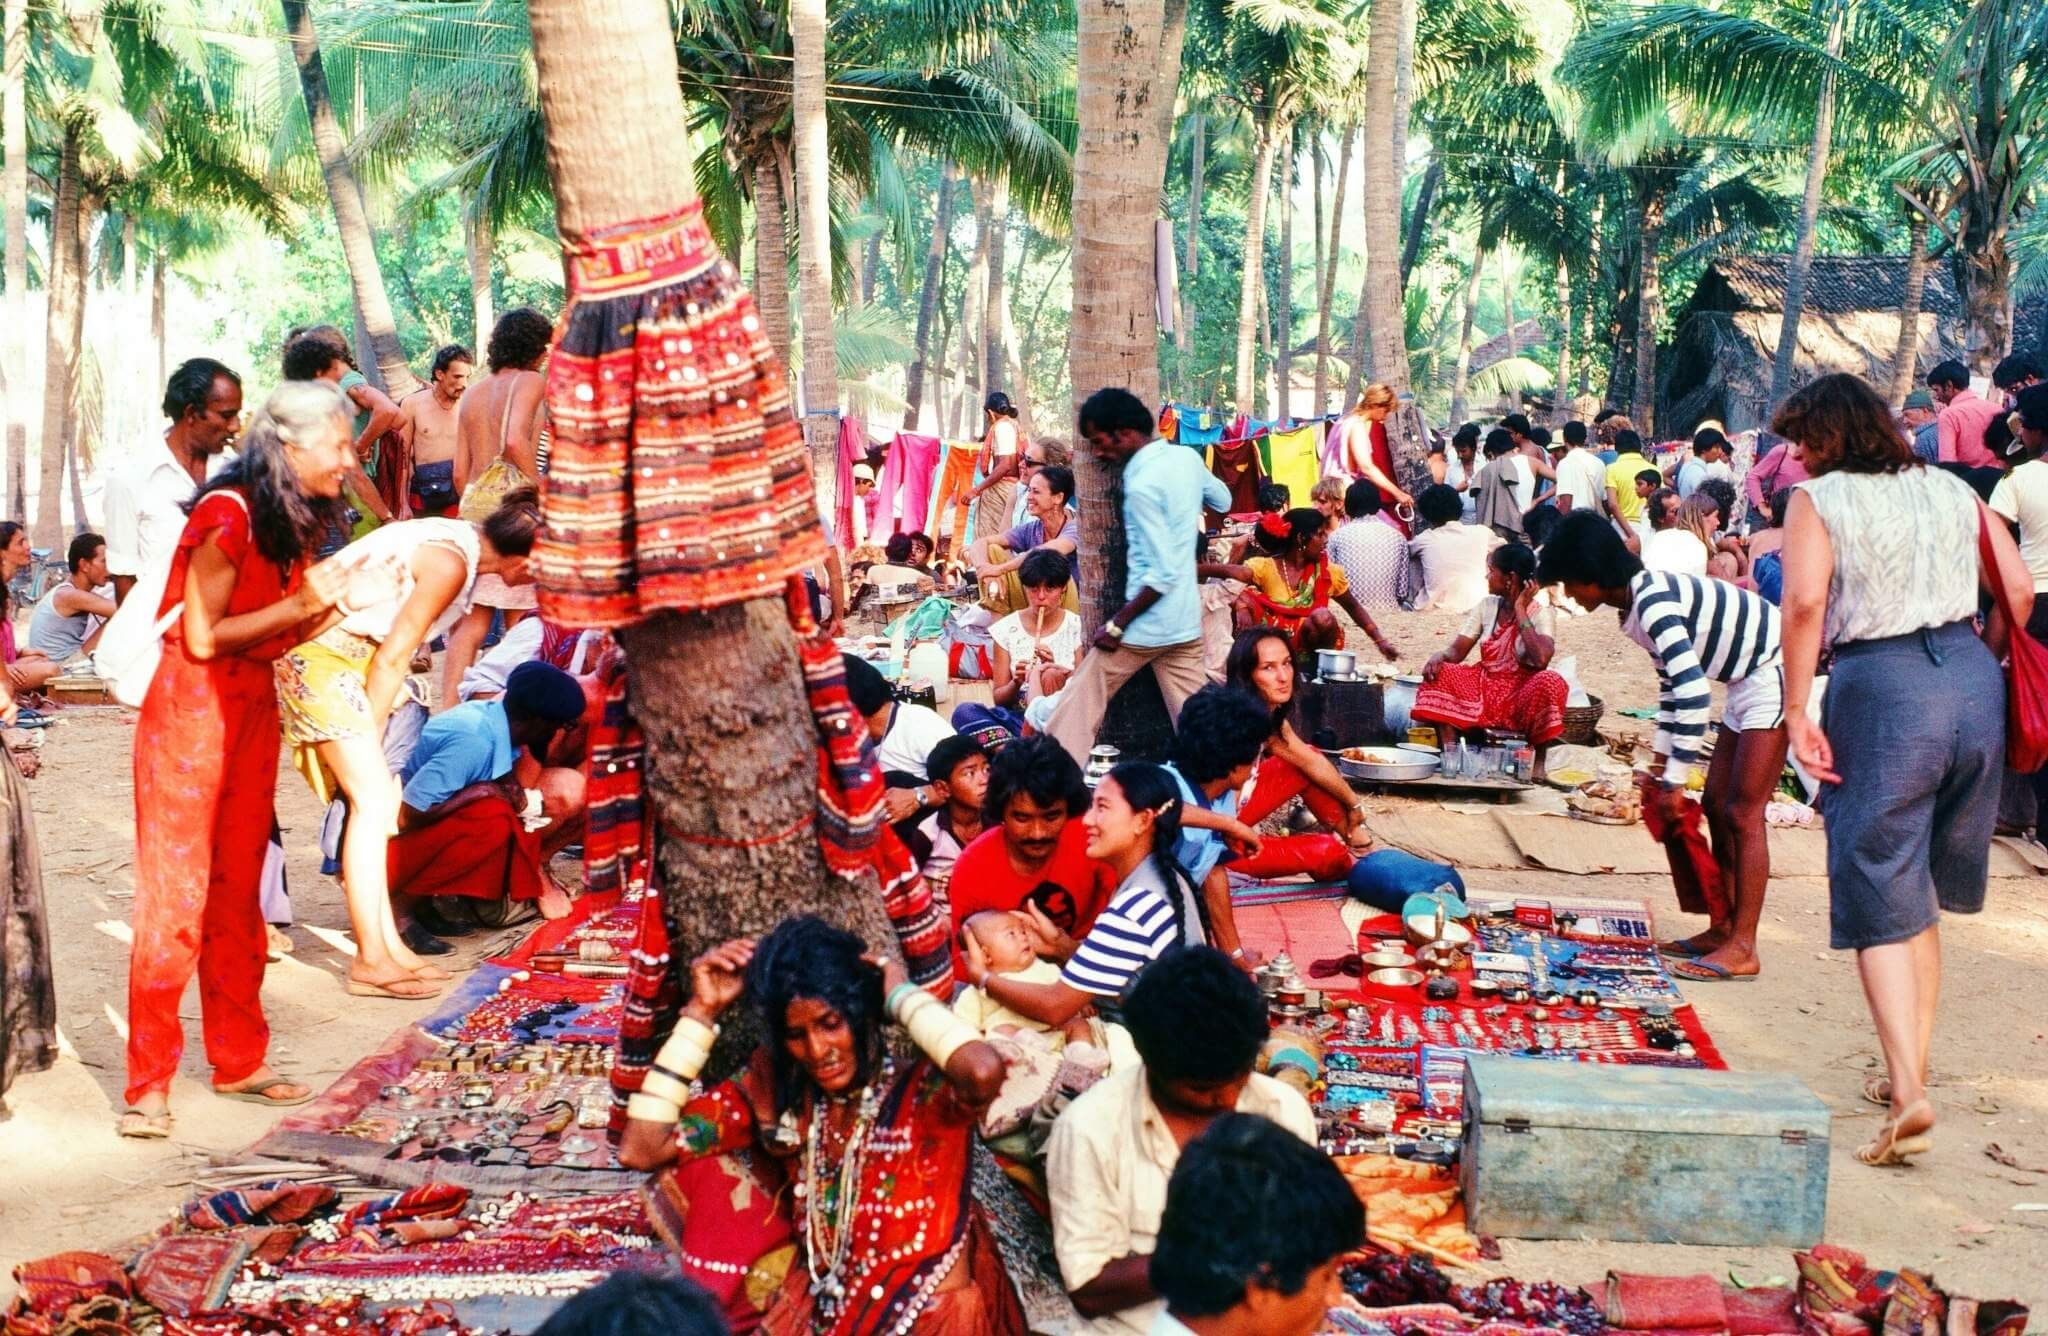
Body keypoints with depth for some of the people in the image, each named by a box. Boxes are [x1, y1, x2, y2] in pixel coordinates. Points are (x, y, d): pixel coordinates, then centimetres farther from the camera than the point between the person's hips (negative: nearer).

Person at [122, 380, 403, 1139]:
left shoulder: (295, 523, 8)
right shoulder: (229, 516, -18)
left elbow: (274, 639, 7)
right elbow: (204, 638, -18)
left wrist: (343, 599, -5)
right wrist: (302, 604, -18)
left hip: (251, 707, 8)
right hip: (189, 707, -8)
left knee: (237, 892, 12)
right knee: (175, 893, -7)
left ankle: (237, 1061, 19)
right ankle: (148, 1084, -1)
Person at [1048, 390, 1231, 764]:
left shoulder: (1142, 486, -19)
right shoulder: (1188, 457, 5)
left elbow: (1163, 573, -22)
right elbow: (1223, 500, 26)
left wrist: (1118, 623, -16)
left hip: (1147, 626, -8)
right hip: (1187, 621, 8)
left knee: (1079, 707, 4)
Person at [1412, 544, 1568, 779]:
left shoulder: (1542, 614, -10)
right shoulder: (1487, 606, 6)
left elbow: (1541, 660, -29)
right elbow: (1457, 651, 3)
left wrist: (1520, 611, -21)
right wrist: (1438, 656, -21)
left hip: (1521, 696, -5)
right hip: (1483, 688, 5)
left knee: (1550, 683, -35)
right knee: (1440, 675, -18)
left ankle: (1538, 762, -19)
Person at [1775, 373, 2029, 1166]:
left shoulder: (1817, 500, 0)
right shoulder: (1951, 490, 15)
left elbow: (1804, 602, -15)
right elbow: (2019, 589, 11)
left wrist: (1797, 711, -11)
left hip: (1880, 686, -5)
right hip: (1973, 682, 5)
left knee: (1880, 902, 0)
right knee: (1921, 895, 19)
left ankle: (1908, 1096, -12)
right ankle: (1909, 1069, 26)